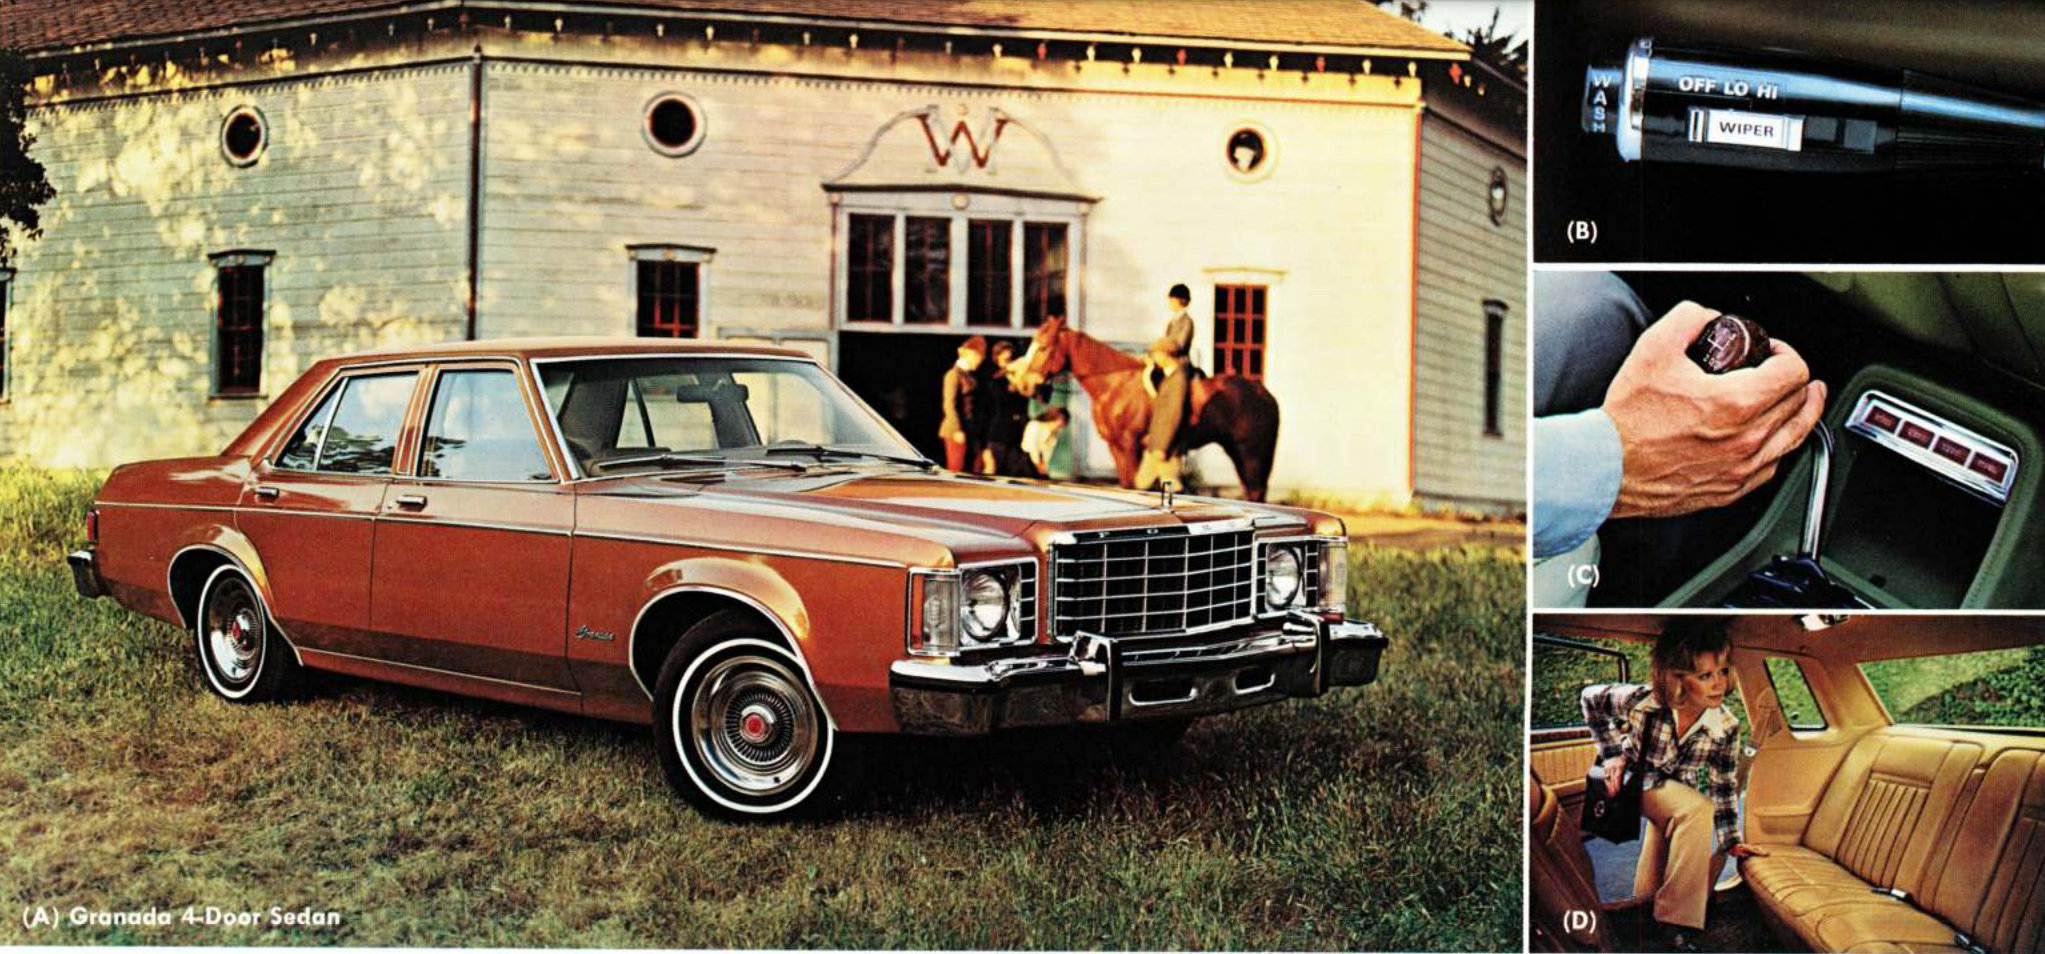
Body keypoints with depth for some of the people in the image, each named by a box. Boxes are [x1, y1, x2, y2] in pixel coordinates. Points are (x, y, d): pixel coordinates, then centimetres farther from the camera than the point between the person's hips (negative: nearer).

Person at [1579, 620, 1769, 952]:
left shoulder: (1726, 727, -21)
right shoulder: (1640, 701, -29)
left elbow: (1724, 786, -7)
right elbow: (1590, 699, -8)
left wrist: (1730, 841, -5)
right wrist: (1612, 753, -9)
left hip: (1677, 795, 3)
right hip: (1632, 781, -3)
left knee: (1648, 892, 0)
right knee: (1698, 809, -33)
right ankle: (1677, 923, -28)